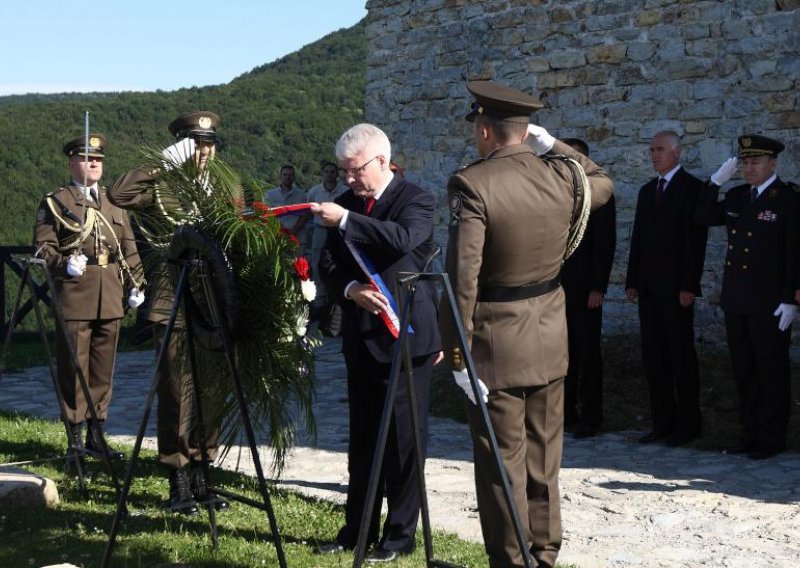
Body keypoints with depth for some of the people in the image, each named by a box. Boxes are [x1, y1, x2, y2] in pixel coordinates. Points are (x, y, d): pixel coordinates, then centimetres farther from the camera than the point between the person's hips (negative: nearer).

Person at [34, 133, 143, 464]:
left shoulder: (114, 202, 18)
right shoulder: (55, 202, 2)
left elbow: (129, 248, 18)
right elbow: (42, 246, -2)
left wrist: (136, 284, 9)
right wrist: (65, 265, -19)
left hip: (110, 299, 5)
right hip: (74, 297, -5)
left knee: (103, 368, 9)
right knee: (73, 368, -2)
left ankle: (96, 433, 19)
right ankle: (75, 437, 4)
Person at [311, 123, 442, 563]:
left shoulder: (416, 200, -7)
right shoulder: (347, 204, 10)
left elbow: (403, 239, -28)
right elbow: (328, 263, 6)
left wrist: (346, 221, -29)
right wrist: (352, 288, -14)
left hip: (405, 337, -6)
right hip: (361, 339, 6)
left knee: (403, 439, -1)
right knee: (362, 439, 13)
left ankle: (400, 534, 9)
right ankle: (357, 528, 23)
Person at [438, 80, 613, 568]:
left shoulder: (472, 184, -17)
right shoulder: (559, 175, -1)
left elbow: (462, 276, -22)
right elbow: (603, 184, 23)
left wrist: (456, 351, -15)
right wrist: (554, 145, 21)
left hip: (496, 343, -6)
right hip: (551, 341, 6)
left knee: (502, 462, 4)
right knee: (544, 459, 17)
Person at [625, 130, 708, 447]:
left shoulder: (692, 188, -6)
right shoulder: (647, 190, 16)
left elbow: (696, 239, -11)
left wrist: (689, 286, -16)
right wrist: (632, 281, 10)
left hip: (676, 287, -7)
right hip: (649, 287, 7)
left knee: (681, 355, -1)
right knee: (653, 356, 8)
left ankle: (688, 424, 6)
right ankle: (662, 422, 14)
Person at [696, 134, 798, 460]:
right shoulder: (736, 196, 12)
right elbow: (703, 218, 10)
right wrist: (716, 182, -1)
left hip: (770, 303, -6)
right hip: (736, 299, 7)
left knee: (772, 371, 2)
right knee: (743, 370, 12)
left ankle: (772, 438, 11)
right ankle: (751, 432, 21)